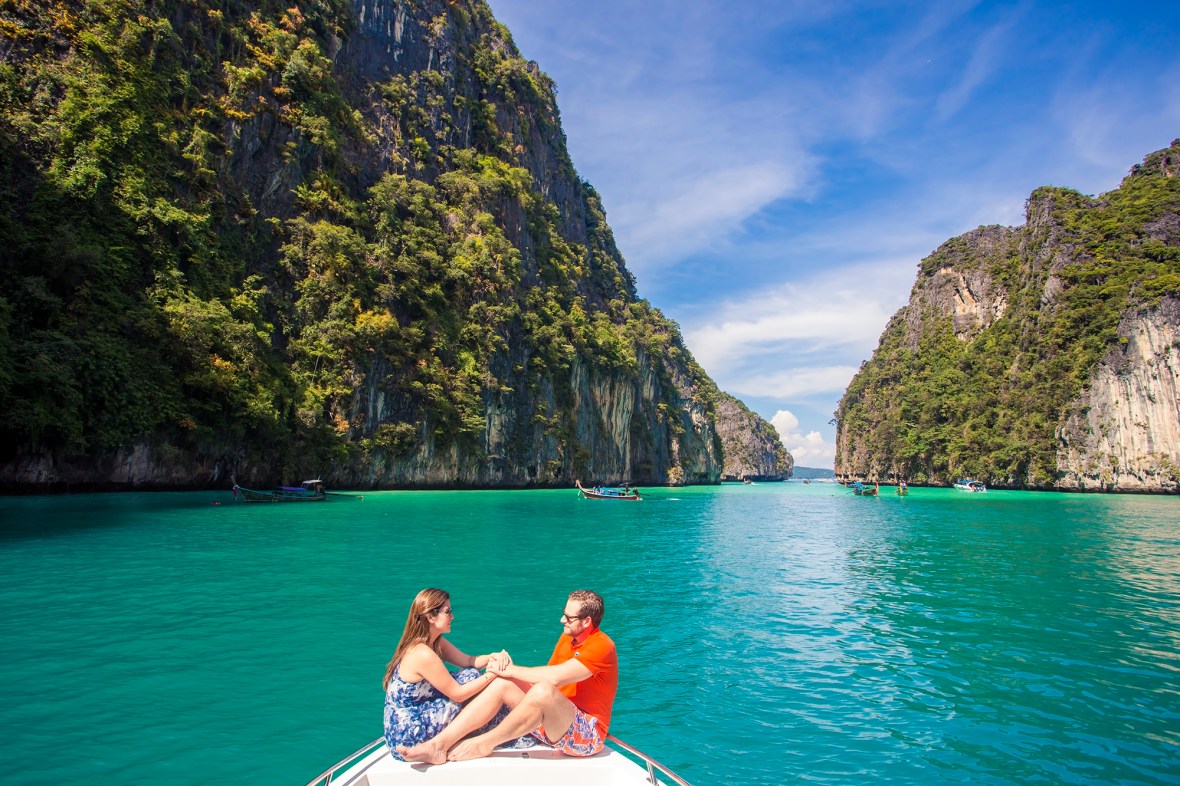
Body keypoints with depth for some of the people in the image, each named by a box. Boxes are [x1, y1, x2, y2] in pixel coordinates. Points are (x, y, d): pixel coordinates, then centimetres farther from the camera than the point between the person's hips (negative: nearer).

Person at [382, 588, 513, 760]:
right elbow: (458, 694, -21)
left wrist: (491, 657, -16)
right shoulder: (423, 654, -26)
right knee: (470, 677, -9)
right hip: (409, 736, -9)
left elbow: (468, 661, 4)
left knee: (471, 676, 3)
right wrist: (493, 672, -18)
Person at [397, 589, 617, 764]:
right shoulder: (568, 636, 10)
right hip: (557, 723, 8)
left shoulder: (601, 646, -18)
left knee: (543, 690, -36)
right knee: (503, 684, -11)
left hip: (588, 735, -8)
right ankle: (439, 745, -19)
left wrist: (512, 670, -15)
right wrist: (509, 671, -9)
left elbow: (554, 677, -27)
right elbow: (548, 674, 5)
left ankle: (484, 744, -16)